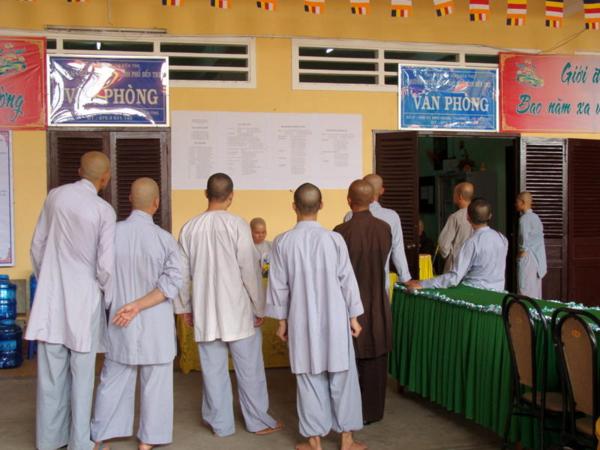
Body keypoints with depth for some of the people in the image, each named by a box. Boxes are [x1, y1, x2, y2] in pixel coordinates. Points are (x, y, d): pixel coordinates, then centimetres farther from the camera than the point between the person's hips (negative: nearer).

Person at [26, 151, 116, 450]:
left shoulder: (55, 195, 0)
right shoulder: (104, 211, -12)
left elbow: (37, 245, 7)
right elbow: (106, 266, -13)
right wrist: (109, 296, 6)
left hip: (51, 296, 4)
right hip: (84, 298, -4)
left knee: (52, 372, 11)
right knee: (82, 374, 7)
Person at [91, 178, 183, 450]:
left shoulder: (112, 233, -7)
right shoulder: (164, 239, -12)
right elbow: (172, 282, -17)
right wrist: (138, 305, -16)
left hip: (120, 326, 3)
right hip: (155, 327, -2)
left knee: (113, 383, 16)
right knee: (154, 385, 11)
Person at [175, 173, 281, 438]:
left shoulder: (190, 228, -1)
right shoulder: (237, 225, -12)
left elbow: (183, 273, 6)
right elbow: (250, 270, -11)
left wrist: (184, 306, 18)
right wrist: (259, 307, -2)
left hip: (205, 312, 3)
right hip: (238, 310, -3)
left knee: (213, 369, 11)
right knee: (249, 369, 9)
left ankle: (220, 423, 21)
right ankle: (258, 421, 20)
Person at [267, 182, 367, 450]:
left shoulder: (282, 242, -7)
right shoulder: (334, 239, -9)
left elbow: (279, 285, -1)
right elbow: (347, 280, -3)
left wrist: (281, 320, 10)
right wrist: (353, 316, 7)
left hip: (302, 320, 1)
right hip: (334, 319, 0)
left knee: (309, 378, 9)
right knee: (342, 377, 11)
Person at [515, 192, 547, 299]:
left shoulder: (524, 218, -13)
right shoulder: (535, 217, 13)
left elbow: (525, 239, -18)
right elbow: (540, 236, 15)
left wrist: (522, 252, -3)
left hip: (527, 257, -9)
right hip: (538, 258, 9)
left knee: (526, 291, -7)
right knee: (536, 292, 12)